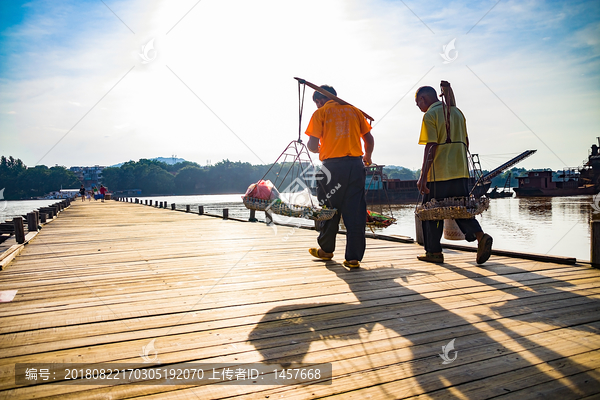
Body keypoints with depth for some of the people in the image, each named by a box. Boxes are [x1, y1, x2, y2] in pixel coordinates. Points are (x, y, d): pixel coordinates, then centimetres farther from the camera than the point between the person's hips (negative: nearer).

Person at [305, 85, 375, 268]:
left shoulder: (320, 113, 3)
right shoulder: (354, 110, 14)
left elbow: (312, 145, -4)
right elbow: (369, 139, 13)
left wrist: (319, 149, 19)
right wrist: (367, 157, 31)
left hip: (332, 165, -3)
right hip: (356, 165, 3)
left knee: (329, 209, 12)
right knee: (356, 212, 4)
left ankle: (326, 249, 28)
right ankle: (354, 257, 5)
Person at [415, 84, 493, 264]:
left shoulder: (430, 115, -8)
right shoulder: (457, 112, 15)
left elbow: (431, 147, -17)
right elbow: (465, 142, 17)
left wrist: (423, 176, -18)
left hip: (439, 173, -7)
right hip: (460, 171, 7)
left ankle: (434, 252, 11)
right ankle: (480, 236, -7)